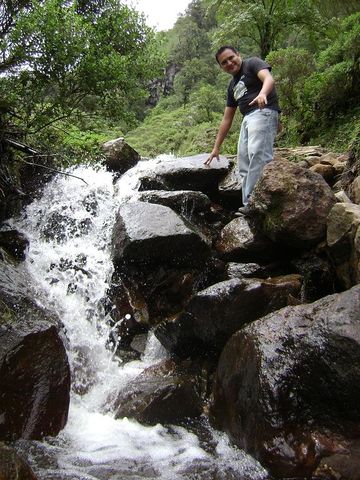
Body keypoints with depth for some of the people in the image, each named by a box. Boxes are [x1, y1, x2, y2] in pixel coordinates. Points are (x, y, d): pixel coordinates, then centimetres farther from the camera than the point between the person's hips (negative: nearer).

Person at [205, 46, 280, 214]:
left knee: (258, 154, -25)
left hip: (263, 112, -9)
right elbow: (227, 119, 25)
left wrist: (262, 94, -39)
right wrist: (216, 147, 22)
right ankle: (248, 205, 0)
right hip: (247, 118, 9)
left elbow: (269, 78, -15)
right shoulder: (233, 85, 25)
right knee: (244, 164, 2)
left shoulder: (252, 63, 7)